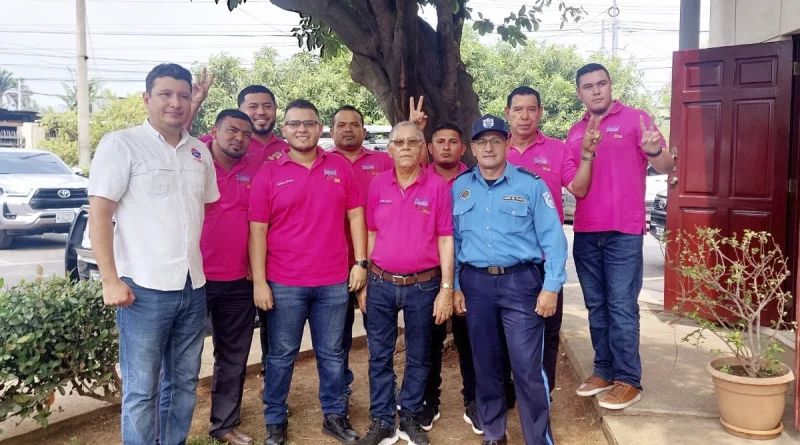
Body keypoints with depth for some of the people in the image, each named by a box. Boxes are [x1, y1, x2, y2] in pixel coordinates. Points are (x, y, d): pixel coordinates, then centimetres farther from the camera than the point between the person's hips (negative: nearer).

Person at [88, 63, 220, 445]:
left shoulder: (199, 152, 11)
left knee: (184, 382, 16)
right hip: (145, 288, -5)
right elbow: (99, 215, -8)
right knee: (140, 390, 4)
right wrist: (111, 280, -15)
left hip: (193, 287, 6)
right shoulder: (121, 144, -5)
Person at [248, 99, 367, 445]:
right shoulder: (268, 173, -2)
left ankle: (335, 416, 29)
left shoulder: (340, 167, 4)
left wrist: (361, 262, 2)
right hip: (284, 284, -1)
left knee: (331, 353, 14)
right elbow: (257, 231, -3)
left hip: (334, 282, 2)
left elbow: (355, 216, 8)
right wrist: (259, 281, -8)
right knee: (282, 355, 10)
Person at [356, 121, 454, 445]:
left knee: (419, 357, 11)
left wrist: (446, 289, -8)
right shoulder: (377, 185, 3)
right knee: (379, 356, 9)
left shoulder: (438, 187, -5)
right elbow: (370, 234, 8)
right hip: (380, 284, 2)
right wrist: (363, 283, 6)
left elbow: (445, 239, -4)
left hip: (423, 286, -2)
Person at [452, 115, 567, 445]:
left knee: (528, 368, -3)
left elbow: (552, 238, -5)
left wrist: (551, 286, -10)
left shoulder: (530, 184, -3)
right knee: (485, 363, 13)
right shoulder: (459, 188, 7)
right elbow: (452, 240, 10)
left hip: (521, 282, -3)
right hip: (475, 284, 3)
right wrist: (454, 286, 6)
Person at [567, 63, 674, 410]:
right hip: (585, 231, 5)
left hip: (623, 231, -5)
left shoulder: (635, 119, -3)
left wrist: (654, 151, -31)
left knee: (622, 306, -2)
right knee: (596, 306, 12)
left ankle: (628, 380, 8)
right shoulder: (575, 132, 12)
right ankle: (604, 371, 24)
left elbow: (667, 167, -11)